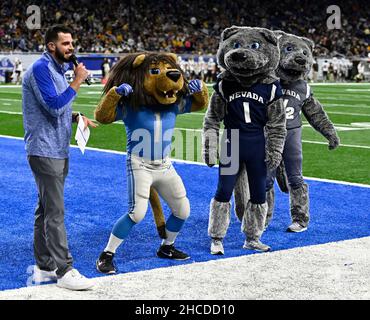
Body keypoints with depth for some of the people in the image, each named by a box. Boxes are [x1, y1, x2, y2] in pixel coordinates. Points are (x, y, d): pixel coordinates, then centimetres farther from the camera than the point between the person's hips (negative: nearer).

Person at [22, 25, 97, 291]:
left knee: (46, 210, 14)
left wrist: (76, 117, 6)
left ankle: (44, 266, 21)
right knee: (55, 213, -8)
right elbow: (54, 106, -22)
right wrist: (77, 82, -16)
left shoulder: (58, 69, 16)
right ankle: (64, 271, -5)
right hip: (45, 151, -10)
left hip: (58, 151, 10)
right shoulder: (41, 69, -14)